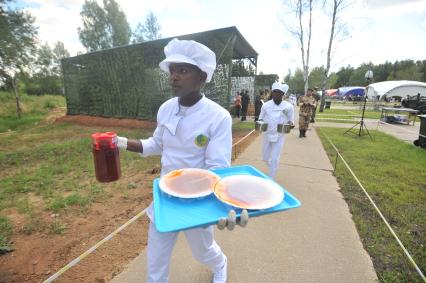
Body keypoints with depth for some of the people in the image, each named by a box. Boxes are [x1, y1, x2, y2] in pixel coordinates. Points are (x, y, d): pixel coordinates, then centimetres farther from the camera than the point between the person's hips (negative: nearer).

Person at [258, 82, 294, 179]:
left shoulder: (288, 106, -8)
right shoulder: (266, 105, -4)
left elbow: (291, 120, 1)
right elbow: (261, 118, 6)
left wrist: (291, 123, -22)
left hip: (279, 136, -2)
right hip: (267, 134, 3)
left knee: (274, 159, -2)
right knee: (265, 157, 14)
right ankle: (273, 168, 49)